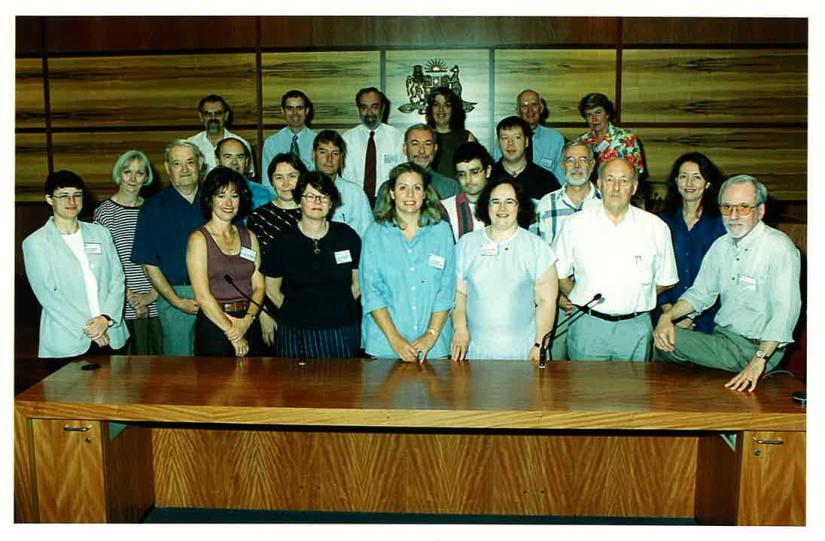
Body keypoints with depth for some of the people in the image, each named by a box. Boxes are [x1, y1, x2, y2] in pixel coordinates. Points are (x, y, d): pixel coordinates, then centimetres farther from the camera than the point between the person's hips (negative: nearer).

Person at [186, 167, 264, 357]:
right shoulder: (199, 239, -4)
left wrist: (248, 319, -12)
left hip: (249, 325, 4)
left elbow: (259, 285, 4)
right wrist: (232, 332, -11)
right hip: (214, 325, -4)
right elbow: (202, 295, -11)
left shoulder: (249, 237, 10)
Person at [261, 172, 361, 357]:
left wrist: (339, 310, 5)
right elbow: (271, 289, 8)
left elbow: (358, 283, 9)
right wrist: (297, 313, 5)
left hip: (343, 330, 1)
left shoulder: (347, 236, 2)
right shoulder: (284, 242, -1)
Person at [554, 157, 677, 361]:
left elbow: (665, 281, 10)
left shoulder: (656, 227, 3)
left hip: (636, 329, 1)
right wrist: (581, 300, -1)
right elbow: (559, 274, 6)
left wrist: (636, 300, 3)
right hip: (587, 327, -1)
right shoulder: (576, 224, 1)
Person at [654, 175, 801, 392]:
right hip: (721, 338, 7)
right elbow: (700, 293, 14)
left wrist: (758, 362, -31)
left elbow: (785, 310, -23)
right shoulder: (721, 245, 8)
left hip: (754, 348, -7)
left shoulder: (779, 247, -15)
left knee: (670, 343, -19)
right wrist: (667, 316, -6)